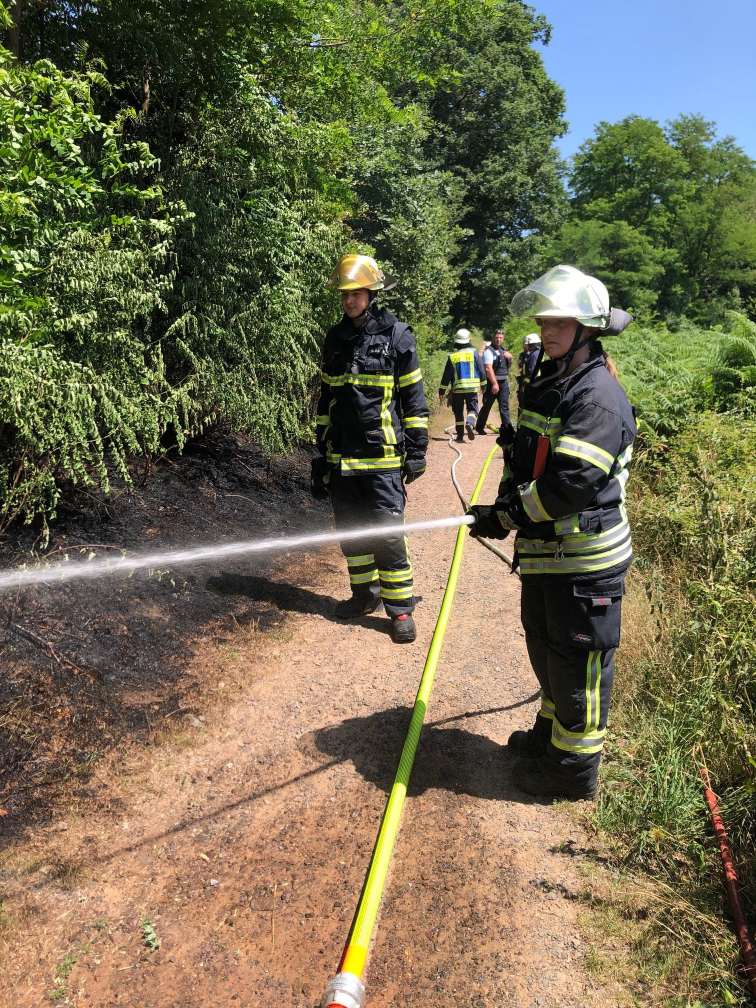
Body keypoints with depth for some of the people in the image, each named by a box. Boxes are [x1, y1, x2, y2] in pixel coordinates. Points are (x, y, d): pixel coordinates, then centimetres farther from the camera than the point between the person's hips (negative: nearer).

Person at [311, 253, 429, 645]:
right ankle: (365, 593, 28)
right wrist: (321, 449, 15)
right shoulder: (335, 338, 11)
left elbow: (413, 396, -2)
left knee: (387, 532, -7)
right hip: (341, 454, 6)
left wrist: (417, 448, -5)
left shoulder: (396, 335, -3)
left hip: (382, 454, -6)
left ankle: (401, 607, 4)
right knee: (350, 530, 12)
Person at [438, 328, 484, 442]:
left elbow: (446, 376, 2)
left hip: (457, 389, 1)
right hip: (472, 388, -1)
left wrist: (442, 391, 8)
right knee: (472, 408, 5)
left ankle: (460, 434, 10)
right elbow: (481, 371, 3)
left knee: (458, 412, 10)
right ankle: (470, 423, -25)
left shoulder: (452, 356, 1)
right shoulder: (473, 353, -1)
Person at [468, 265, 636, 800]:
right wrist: (507, 504, 0)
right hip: (547, 550, 10)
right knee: (545, 648, 24)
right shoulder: (548, 384, 11)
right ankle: (552, 732, 45)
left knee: (578, 662, 5)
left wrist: (505, 516, -19)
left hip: (586, 558, -10)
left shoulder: (598, 397, -21)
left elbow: (570, 483, -29)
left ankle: (575, 767, 23)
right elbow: (524, 459, 16)